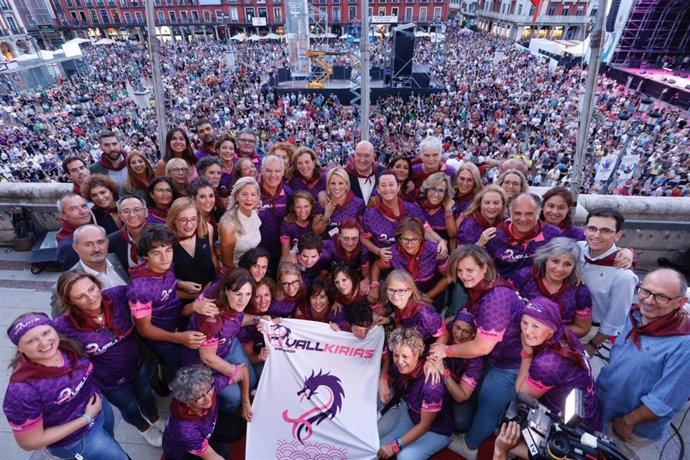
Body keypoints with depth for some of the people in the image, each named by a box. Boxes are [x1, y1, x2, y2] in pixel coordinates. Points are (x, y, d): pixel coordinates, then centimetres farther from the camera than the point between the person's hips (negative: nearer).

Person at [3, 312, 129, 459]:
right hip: (78, 440, -5)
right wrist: (87, 418, -21)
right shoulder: (23, 390, -34)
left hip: (102, 407, 6)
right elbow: (30, 442, -23)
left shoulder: (67, 346, -18)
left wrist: (98, 394, -6)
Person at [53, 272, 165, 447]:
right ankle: (144, 428, 63)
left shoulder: (117, 295, -29)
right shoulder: (65, 326, -32)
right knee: (130, 408, 28)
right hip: (109, 381, -2)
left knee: (146, 396, 31)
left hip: (137, 364, 2)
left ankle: (154, 418, 66)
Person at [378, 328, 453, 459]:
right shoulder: (399, 367, -20)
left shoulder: (431, 383, -37)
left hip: (436, 430, -5)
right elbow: (391, 378, 4)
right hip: (410, 414, 5)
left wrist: (395, 446, -23)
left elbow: (425, 424, -25)